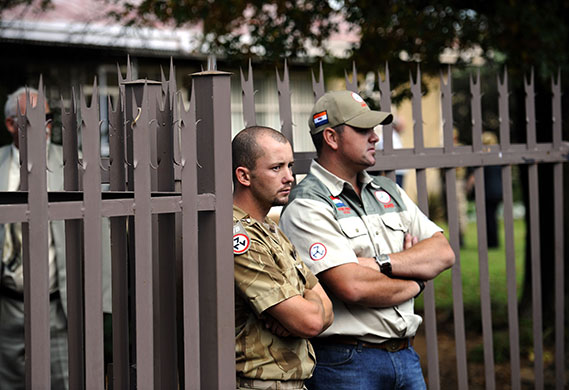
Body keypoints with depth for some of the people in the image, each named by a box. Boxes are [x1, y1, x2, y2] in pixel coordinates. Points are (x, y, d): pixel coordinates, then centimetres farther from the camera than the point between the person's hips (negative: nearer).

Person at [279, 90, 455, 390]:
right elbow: (353, 287, -20)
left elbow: (443, 253, 6)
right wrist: (415, 283, -3)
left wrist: (383, 263, -11)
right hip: (346, 364, -6)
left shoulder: (388, 191, 14)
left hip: (405, 355, 7)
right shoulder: (306, 206, -11)